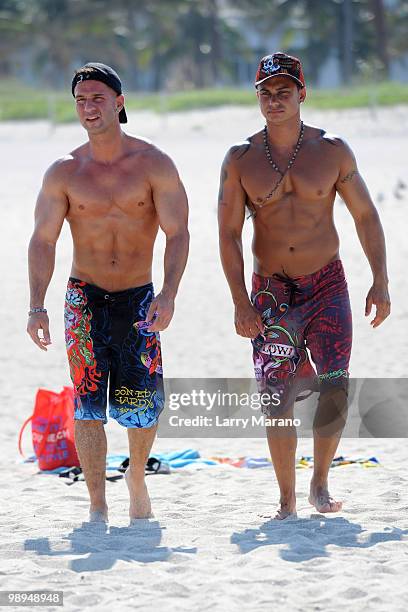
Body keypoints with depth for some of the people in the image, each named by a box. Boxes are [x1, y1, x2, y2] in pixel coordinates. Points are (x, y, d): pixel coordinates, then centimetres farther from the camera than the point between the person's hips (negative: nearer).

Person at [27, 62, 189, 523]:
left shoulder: (154, 165, -5)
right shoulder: (63, 173, -1)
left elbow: (177, 234, -9)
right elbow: (42, 241, -2)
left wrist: (168, 294, -24)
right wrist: (36, 306, -14)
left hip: (139, 298, 0)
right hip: (85, 299, 0)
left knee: (142, 404, -2)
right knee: (88, 404, -5)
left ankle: (137, 477, 27)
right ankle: (97, 505, 3)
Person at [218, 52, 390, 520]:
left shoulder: (332, 150, 0)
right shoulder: (240, 159, -1)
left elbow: (366, 217, 6)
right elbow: (228, 235, -1)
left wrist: (380, 283, 0)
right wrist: (240, 303, -10)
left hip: (326, 285, 0)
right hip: (271, 291, 0)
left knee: (336, 388, -13)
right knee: (276, 401, -6)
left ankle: (320, 484, 7)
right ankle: (287, 501, 8)